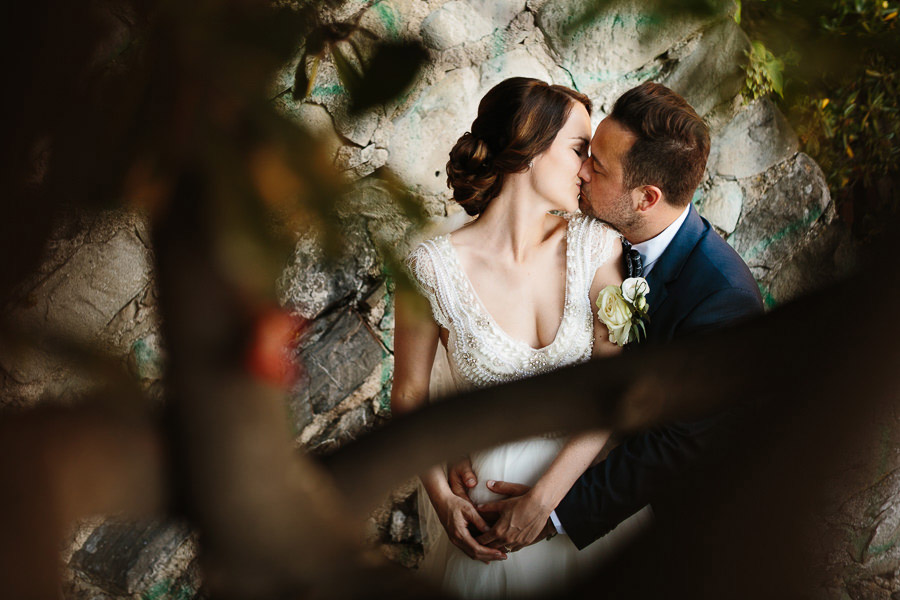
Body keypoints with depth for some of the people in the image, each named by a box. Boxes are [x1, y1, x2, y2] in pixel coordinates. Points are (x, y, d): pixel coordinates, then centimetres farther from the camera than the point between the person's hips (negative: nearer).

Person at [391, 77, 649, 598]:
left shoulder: (594, 245, -12)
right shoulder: (435, 268, -19)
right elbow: (410, 394, -7)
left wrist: (545, 495, -21)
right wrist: (441, 497, -17)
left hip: (580, 475, 3)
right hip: (482, 484, -2)